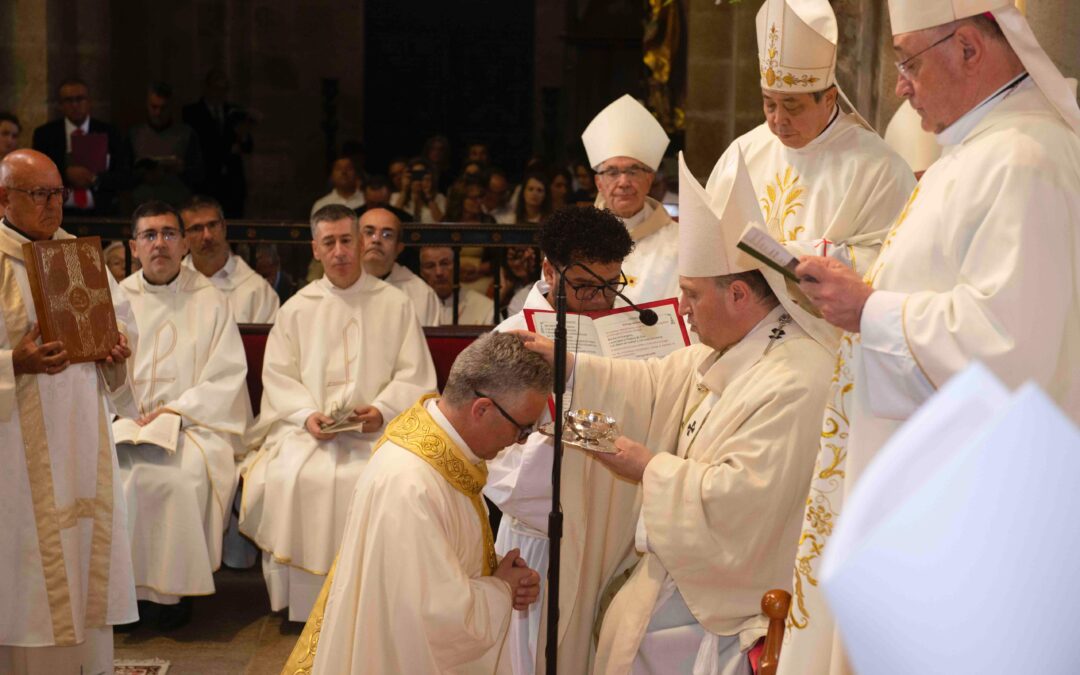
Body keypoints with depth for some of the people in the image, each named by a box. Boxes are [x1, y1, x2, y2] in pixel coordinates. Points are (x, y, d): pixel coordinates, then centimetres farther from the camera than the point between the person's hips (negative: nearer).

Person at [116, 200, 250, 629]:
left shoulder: (210, 300, 7)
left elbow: (227, 376, -1)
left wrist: (176, 411, -13)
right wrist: (120, 411, -11)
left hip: (193, 421, -2)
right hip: (125, 423, 2)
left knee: (187, 472, -33)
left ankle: (176, 587, -17)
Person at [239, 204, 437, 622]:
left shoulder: (394, 304, 9)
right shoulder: (297, 309, 14)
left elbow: (414, 373, 5)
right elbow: (278, 375, 9)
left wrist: (383, 409, -13)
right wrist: (306, 414, -9)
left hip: (377, 429, -2)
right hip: (310, 426, 2)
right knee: (284, 477, -26)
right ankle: (300, 602, -10)